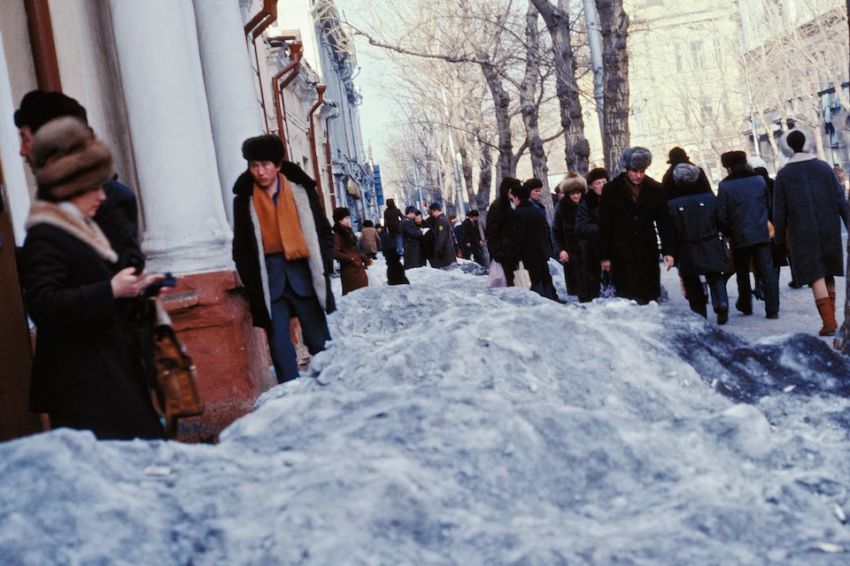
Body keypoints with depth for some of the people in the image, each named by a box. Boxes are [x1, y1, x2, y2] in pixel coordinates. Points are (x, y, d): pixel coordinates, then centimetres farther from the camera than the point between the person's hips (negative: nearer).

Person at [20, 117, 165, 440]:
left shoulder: (81, 230, 19)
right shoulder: (44, 238, -12)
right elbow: (43, 306, -24)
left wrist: (134, 289, 14)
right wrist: (111, 290, -22)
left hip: (112, 368, 10)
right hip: (82, 380, -10)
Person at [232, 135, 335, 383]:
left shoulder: (301, 189, 1)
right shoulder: (244, 200, 4)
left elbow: (323, 231, 5)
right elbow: (241, 246, 8)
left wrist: (324, 267, -2)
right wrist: (251, 283, 1)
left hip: (302, 271, 0)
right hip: (268, 277, 1)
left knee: (319, 339, 7)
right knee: (279, 344, -2)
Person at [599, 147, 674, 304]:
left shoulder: (655, 189, 2)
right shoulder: (611, 190, -2)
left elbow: (663, 222, 7)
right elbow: (604, 226, 0)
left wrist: (667, 251, 1)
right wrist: (604, 256, -2)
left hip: (648, 252, 2)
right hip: (621, 254, -2)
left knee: (650, 297, 4)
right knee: (627, 297, -6)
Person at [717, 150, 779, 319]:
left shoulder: (725, 186, -8)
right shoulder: (759, 180, 5)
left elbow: (721, 216, -9)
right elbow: (768, 205, 12)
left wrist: (728, 233, 6)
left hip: (739, 237, -2)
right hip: (761, 234, 2)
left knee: (742, 272, 15)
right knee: (767, 271, 1)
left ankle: (745, 305, 27)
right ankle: (772, 309, -4)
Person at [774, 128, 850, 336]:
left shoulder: (784, 175, -3)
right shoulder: (824, 167, 2)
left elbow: (779, 211, -1)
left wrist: (780, 238, 7)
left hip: (802, 234, -2)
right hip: (829, 231, 3)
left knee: (816, 277, -3)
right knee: (828, 274, 16)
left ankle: (828, 322, -14)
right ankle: (831, 317, 20)